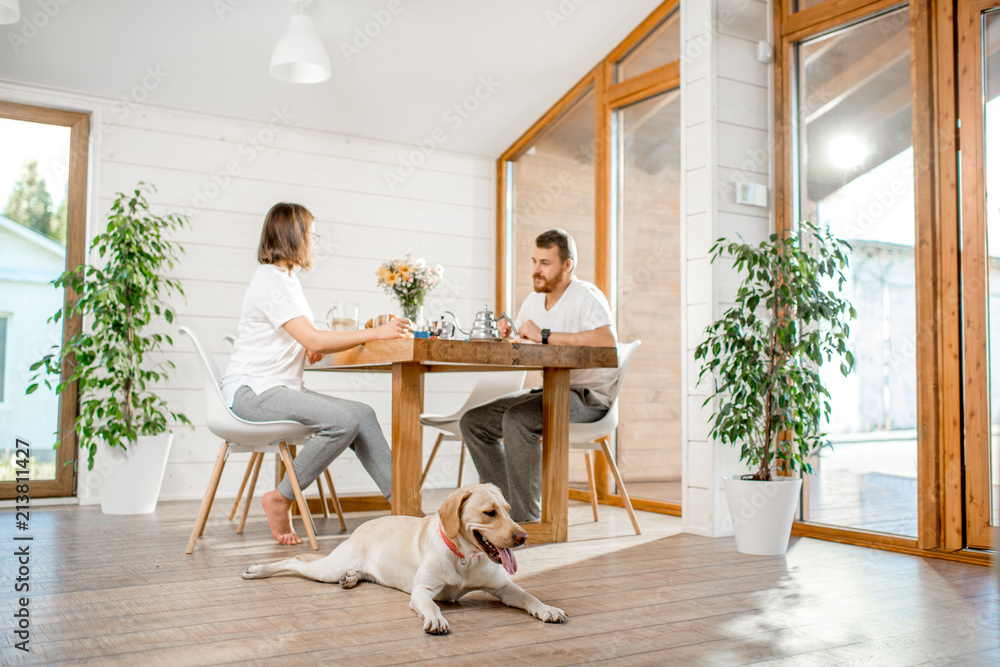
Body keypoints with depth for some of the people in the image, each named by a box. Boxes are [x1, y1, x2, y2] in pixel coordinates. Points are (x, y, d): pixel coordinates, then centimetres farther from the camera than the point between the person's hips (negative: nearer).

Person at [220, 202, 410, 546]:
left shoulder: (286, 279, 18)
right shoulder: (271, 281, -13)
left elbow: (305, 343, 22)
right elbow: (314, 341, -22)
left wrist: (313, 349, -1)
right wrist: (375, 333, -19)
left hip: (281, 388, 9)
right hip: (252, 391, -9)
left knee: (362, 413, -9)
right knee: (345, 420, -26)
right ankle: (280, 500, -12)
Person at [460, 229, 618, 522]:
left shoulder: (586, 296, -13)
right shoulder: (534, 300, 12)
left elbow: (607, 340, -32)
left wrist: (545, 336, -29)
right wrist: (506, 333, -4)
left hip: (588, 396, -9)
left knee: (517, 418, -32)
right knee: (473, 422, 0)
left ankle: (527, 518, -23)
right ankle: (509, 502, 4)